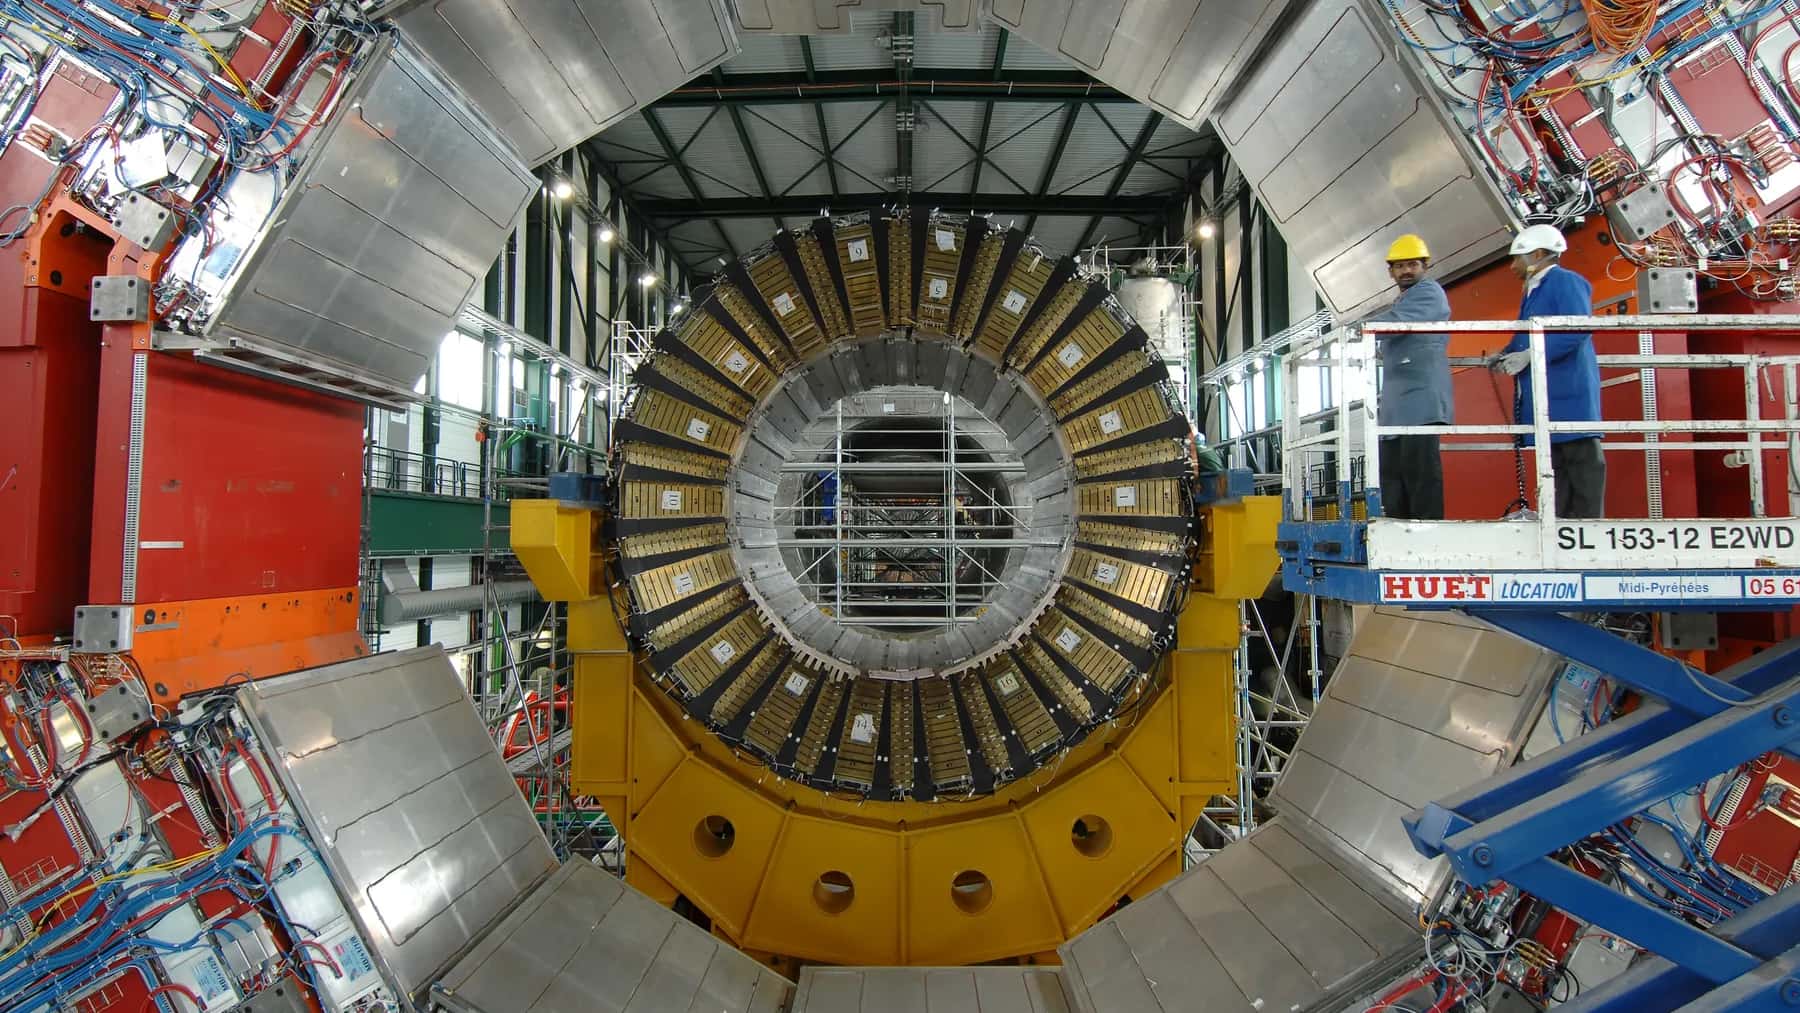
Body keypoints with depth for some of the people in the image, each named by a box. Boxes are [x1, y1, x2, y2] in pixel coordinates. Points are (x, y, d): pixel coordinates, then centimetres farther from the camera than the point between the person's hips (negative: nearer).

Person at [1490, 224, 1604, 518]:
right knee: (1555, 463, 11)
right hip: (1543, 395, 10)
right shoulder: (1533, 291, 21)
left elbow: (1577, 329, -22)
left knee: (1582, 460, -7)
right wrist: (1508, 353, 7)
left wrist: (1529, 355, -22)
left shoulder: (1565, 282, -8)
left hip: (1568, 394, -10)